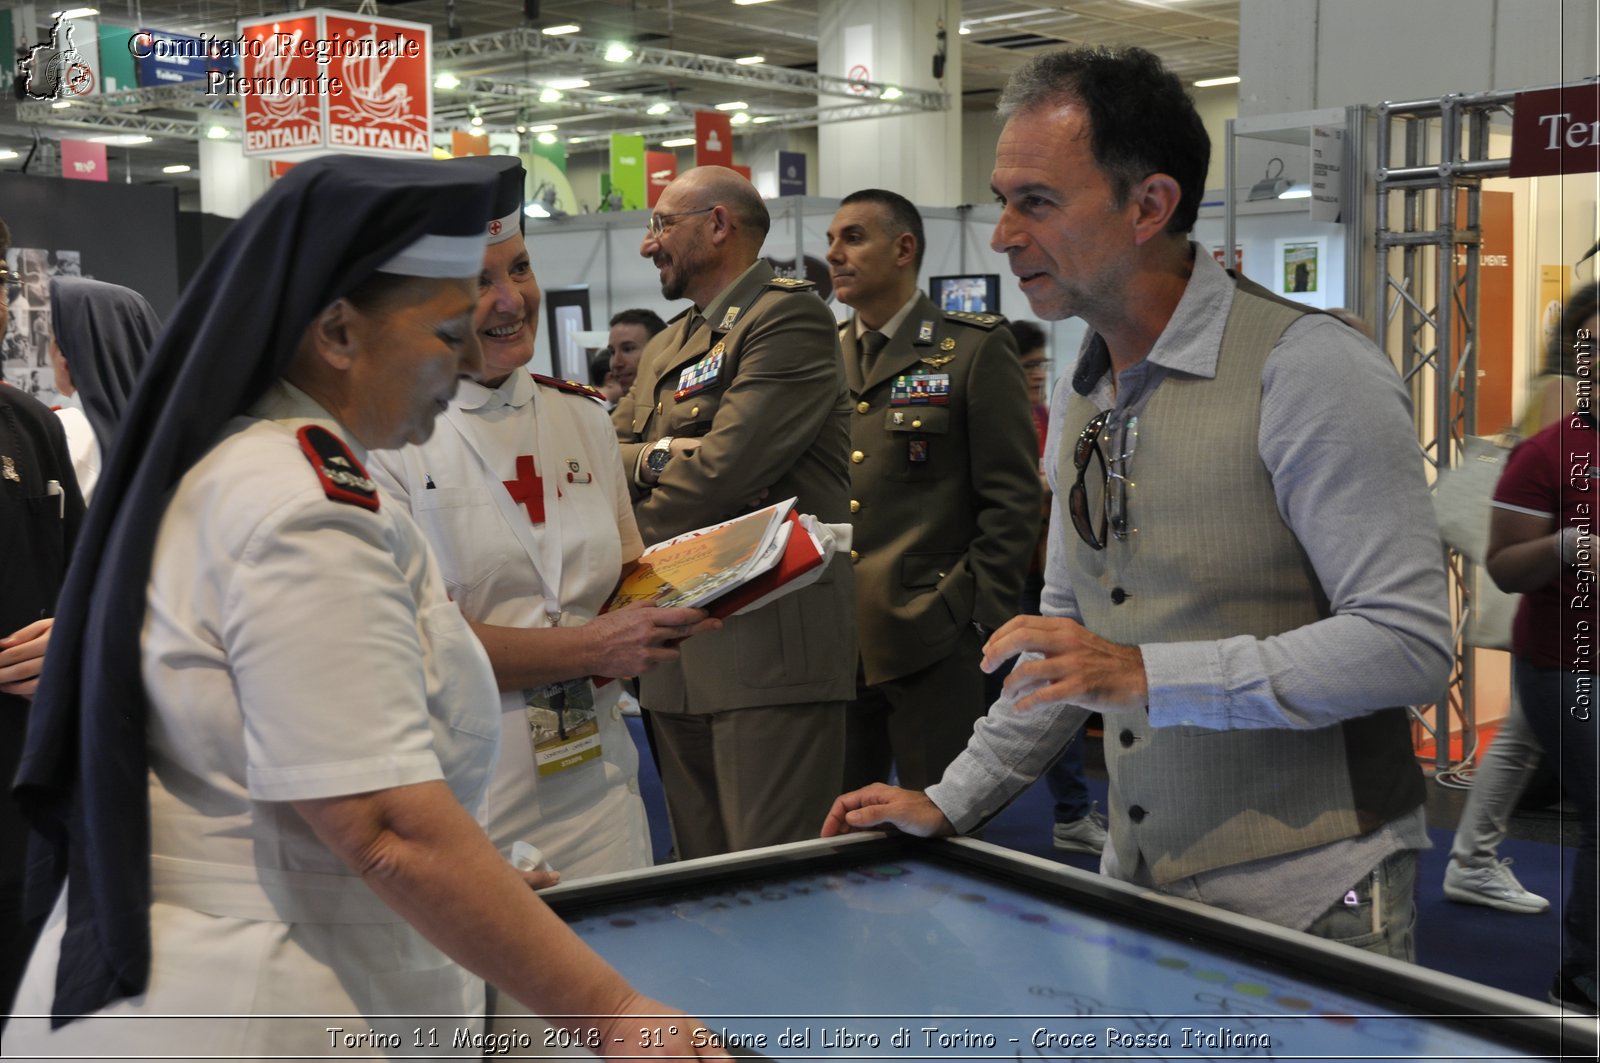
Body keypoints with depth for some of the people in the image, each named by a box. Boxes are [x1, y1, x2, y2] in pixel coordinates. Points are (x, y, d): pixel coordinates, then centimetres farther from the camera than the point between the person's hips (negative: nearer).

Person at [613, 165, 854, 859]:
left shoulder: (790, 318, -8)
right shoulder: (666, 347, 22)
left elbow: (722, 472, -17)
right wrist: (655, 457, -9)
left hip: (769, 646, -8)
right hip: (680, 654, 9)